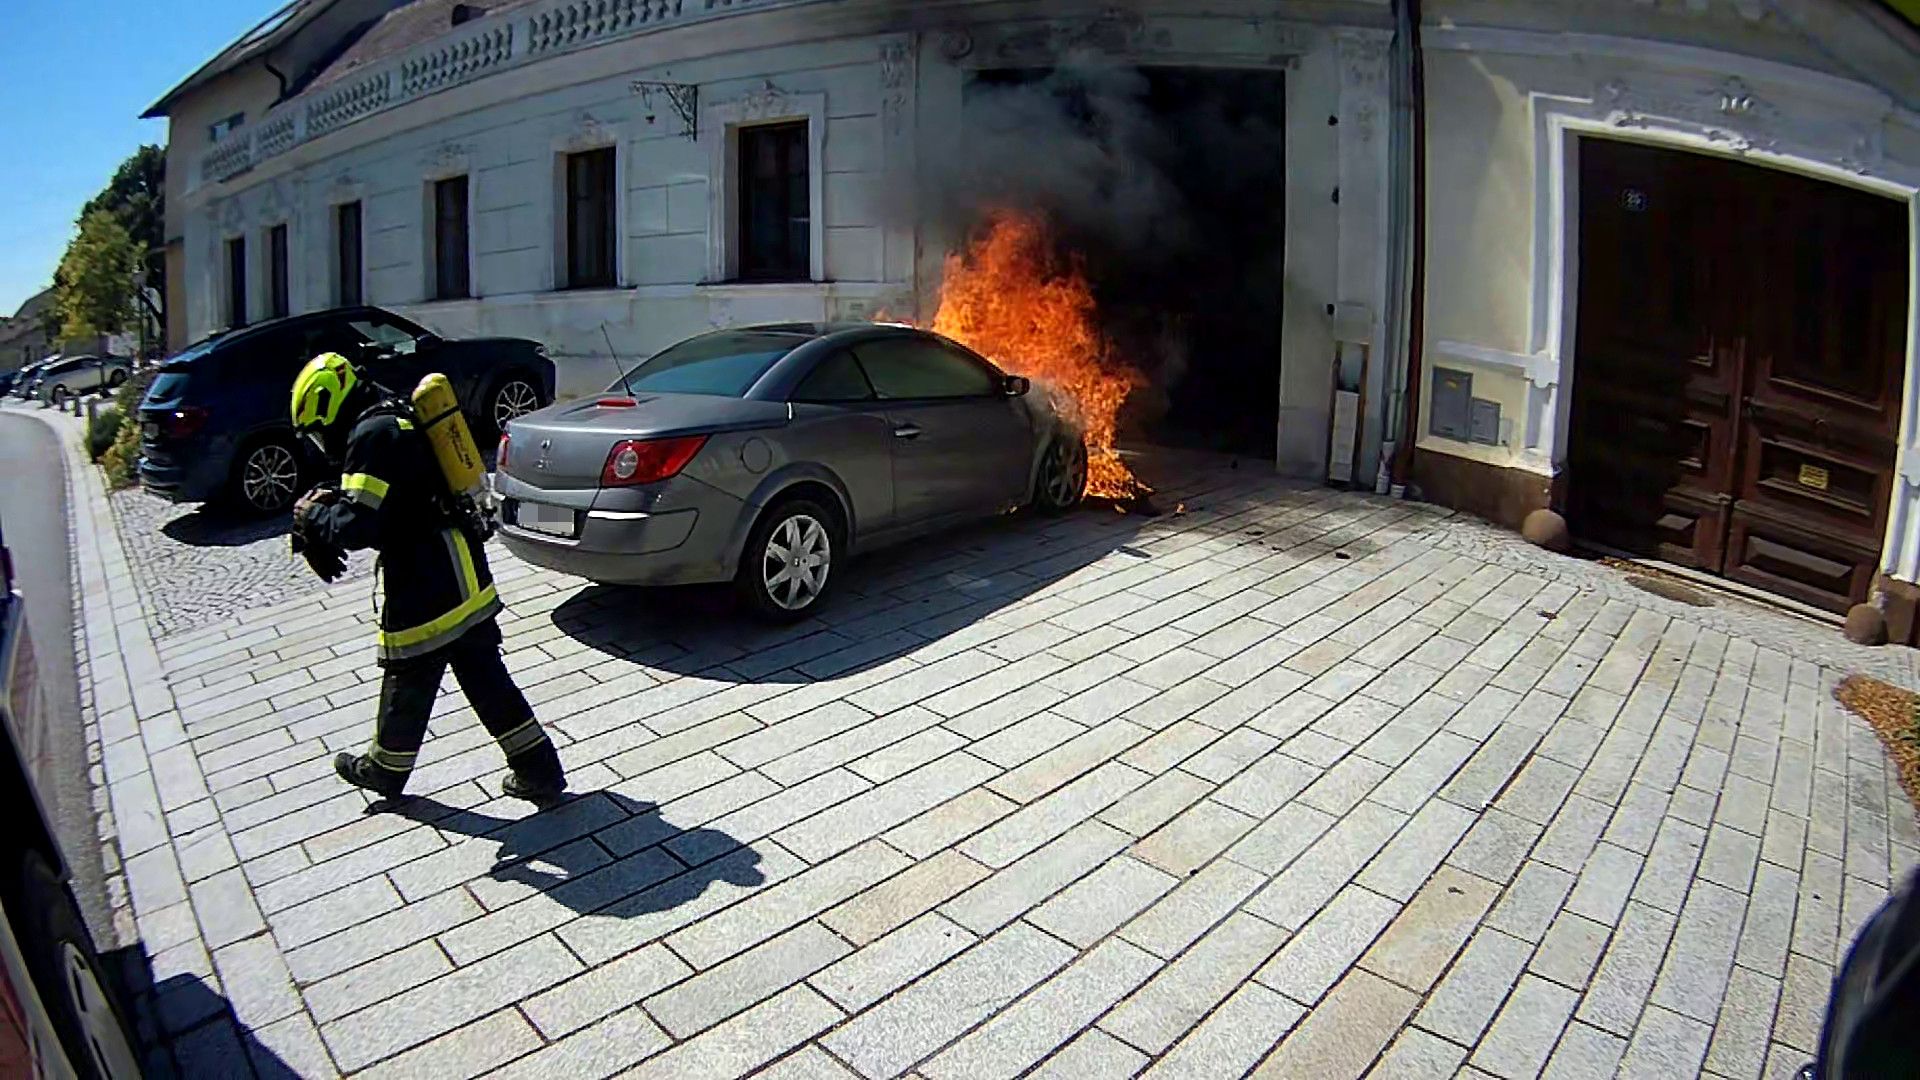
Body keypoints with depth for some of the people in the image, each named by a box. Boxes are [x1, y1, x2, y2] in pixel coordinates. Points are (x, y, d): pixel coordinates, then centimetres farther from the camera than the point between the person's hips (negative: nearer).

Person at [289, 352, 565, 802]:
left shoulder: (373, 434, -15)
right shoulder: (400, 419, 16)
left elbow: (357, 526, -21)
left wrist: (311, 516, -3)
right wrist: (333, 502, 12)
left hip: (425, 593, -9)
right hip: (469, 584, 9)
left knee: (407, 688, 13)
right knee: (487, 681, 13)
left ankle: (385, 769, 36)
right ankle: (539, 770, 16)